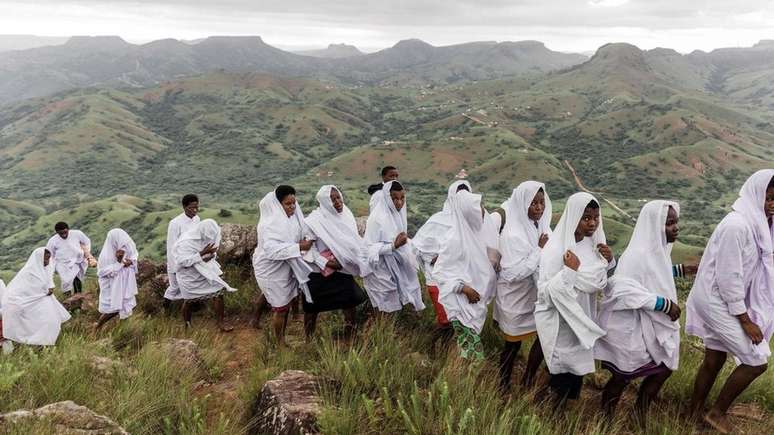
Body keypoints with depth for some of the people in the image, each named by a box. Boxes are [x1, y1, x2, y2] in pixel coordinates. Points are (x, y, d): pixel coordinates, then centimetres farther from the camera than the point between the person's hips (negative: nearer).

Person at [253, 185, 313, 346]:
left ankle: (283, 336, 37)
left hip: (287, 268, 7)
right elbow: (272, 249, -35)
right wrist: (299, 247, -36)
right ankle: (280, 343, 25)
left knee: (286, 304, 19)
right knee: (280, 307, 5)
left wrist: (306, 242, -9)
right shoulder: (269, 223, -23)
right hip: (272, 271, -7)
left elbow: (300, 235, 12)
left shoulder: (293, 217, -3)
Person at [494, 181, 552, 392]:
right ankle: (504, 386, 33)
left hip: (537, 295, 7)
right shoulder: (512, 234, -25)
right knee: (513, 344, 11)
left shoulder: (542, 226, -3)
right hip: (516, 298, -6)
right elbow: (513, 273, -29)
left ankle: (528, 382, 34)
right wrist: (539, 251, -25)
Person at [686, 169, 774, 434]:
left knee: (715, 358, 16)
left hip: (719, 300, 9)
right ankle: (717, 412, 13)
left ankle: (696, 411, 31)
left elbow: (744, 271, 12)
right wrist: (745, 320, -18)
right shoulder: (737, 225, -22)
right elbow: (728, 277, -22)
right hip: (718, 300, -9)